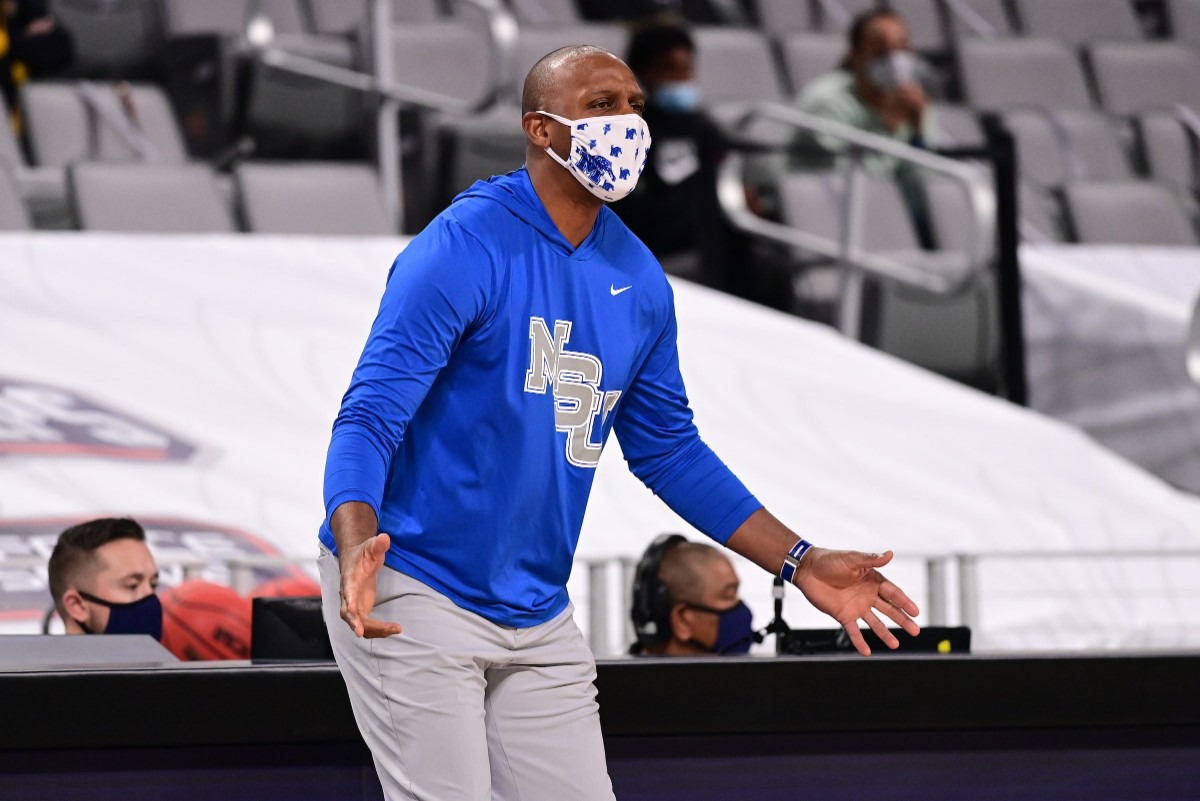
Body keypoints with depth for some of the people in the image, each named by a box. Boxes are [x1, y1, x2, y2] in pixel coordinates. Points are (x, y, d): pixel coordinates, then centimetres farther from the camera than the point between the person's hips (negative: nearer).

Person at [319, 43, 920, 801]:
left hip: (539, 617, 7)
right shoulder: (462, 249, -15)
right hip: (416, 598, -7)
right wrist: (357, 550, -38)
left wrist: (800, 562, 11)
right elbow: (369, 419, -19)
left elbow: (670, 448, 17)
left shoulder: (639, 280, 6)